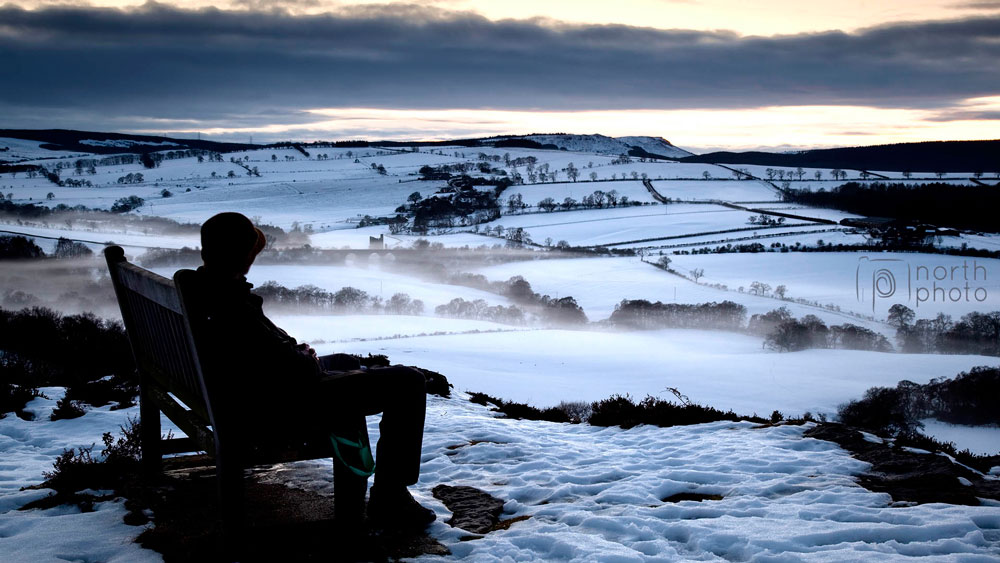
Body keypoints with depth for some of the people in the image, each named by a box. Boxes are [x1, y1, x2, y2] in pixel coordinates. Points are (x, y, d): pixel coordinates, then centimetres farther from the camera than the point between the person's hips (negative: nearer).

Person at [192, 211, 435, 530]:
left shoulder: (201, 286, 1)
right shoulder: (231, 305, -31)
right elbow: (288, 372, -30)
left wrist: (295, 351, 6)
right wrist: (307, 360, -9)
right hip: (280, 411, -11)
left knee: (346, 362, 39)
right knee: (407, 383, -7)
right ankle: (388, 501, 0)